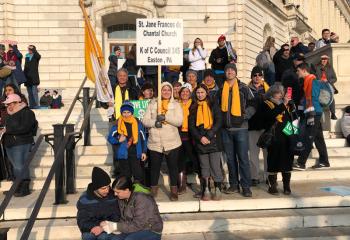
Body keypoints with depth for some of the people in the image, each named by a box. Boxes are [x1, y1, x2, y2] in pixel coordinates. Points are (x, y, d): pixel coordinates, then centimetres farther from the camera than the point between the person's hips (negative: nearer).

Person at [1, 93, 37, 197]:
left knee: (20, 166, -8)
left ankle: (25, 189, 1)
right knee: (15, 166, 9)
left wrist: (8, 130, -16)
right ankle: (17, 188, 16)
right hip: (9, 144, 8)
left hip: (21, 144, -8)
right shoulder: (9, 114, 19)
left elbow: (24, 128, -19)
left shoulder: (27, 112, -8)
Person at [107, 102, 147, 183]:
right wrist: (118, 140, -17)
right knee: (125, 176, 9)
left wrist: (144, 152, 3)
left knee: (138, 175, -2)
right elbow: (110, 138, 1)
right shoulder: (117, 124, -3)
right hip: (123, 154, 0)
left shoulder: (137, 123, 0)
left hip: (135, 153, 0)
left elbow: (143, 138, 5)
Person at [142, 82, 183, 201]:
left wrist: (165, 117, -20)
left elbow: (179, 121, -8)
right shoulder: (152, 104, 8)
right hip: (155, 142, 1)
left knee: (173, 166, 6)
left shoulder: (176, 105, 5)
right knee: (155, 167, 9)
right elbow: (145, 121, 3)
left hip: (172, 142, -1)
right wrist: (154, 123, -17)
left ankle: (174, 191, 20)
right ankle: (153, 190, 25)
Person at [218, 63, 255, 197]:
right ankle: (234, 185, 19)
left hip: (240, 128, -4)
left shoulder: (243, 88, 0)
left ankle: (246, 186, 5)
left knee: (243, 158, -3)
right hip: (226, 129, 4)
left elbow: (253, 104, 0)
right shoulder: (221, 89, 10)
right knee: (230, 158, 9)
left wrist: (246, 115, -14)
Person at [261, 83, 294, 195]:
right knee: (273, 161, -2)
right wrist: (283, 105, -20)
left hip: (287, 137, 5)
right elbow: (271, 115, -20)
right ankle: (272, 185, 7)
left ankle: (287, 186, 16)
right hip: (274, 138, -4)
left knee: (287, 160, 6)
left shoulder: (287, 104, 18)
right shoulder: (266, 104, 2)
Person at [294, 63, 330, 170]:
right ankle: (324, 161, 19)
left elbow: (313, 98, -17)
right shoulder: (307, 81, 18)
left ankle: (300, 163, -7)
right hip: (313, 113, 9)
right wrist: (306, 114, 20)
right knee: (318, 138, 12)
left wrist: (311, 114, -21)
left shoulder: (311, 80, -10)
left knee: (308, 139, -8)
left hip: (313, 113, -9)